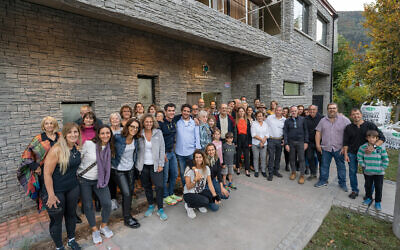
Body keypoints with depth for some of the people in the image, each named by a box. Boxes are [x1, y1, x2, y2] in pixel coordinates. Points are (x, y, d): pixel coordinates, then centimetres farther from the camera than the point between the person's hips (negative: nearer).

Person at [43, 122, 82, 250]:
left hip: (73, 188, 6)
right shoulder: (56, 150, -23)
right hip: (57, 190, -5)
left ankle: (71, 240, 42)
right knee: (57, 219, 11)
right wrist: (51, 195, -18)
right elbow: (47, 173, -20)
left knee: (71, 214, 21)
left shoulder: (76, 147, -3)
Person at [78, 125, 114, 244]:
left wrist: (105, 179, 9)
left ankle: (104, 227, 24)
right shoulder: (89, 144, -17)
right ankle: (94, 230, 31)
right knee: (88, 206, 9)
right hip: (84, 180, -3)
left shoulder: (110, 148, -3)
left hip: (100, 179, 3)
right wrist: (76, 173, -3)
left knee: (107, 203, -4)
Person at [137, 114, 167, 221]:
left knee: (159, 186, -4)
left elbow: (162, 149, -2)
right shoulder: (139, 134, -2)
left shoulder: (158, 133, -3)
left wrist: (161, 164, -6)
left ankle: (160, 209, 13)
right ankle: (150, 206, 34)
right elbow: (137, 150, 1)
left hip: (155, 165, -1)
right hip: (143, 165, 2)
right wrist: (138, 164, -5)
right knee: (147, 187, 14)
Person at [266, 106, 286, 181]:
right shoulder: (269, 117, -1)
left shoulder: (284, 120, 5)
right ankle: (270, 173, 3)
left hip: (280, 140, 3)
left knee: (278, 156, 12)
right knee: (271, 156, -5)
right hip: (271, 140, -3)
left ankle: (276, 171, 27)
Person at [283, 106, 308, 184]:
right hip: (291, 142, 1)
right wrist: (286, 144, -6)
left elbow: (305, 131, 3)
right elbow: (285, 133, 1)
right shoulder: (287, 121, 3)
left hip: (300, 142, -1)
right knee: (292, 158, 9)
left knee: (301, 158, 0)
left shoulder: (302, 119, 2)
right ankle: (293, 172, 25)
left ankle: (302, 175, 8)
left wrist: (306, 142, -3)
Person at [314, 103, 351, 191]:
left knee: (341, 166, 10)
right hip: (325, 148, 2)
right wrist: (317, 144, 0)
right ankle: (323, 180, 25)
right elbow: (318, 132, 7)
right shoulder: (323, 120, 7)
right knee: (324, 165, 11)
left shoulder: (344, 120, -3)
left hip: (339, 148, -2)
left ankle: (342, 183, 25)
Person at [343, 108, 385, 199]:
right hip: (352, 154, 1)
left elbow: (382, 138, -6)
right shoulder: (348, 128, 1)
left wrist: (374, 146, -23)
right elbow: (345, 143, 5)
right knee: (352, 172, 9)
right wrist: (345, 154, -3)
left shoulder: (370, 125, -4)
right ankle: (354, 191, 27)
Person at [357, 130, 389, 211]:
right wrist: (364, 166, -5)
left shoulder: (381, 148, -11)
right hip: (367, 172, 1)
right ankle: (368, 198, 37)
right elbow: (359, 157, 0)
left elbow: (386, 160, -4)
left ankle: (378, 202, 28)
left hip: (379, 173, -1)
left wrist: (381, 169, -8)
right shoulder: (363, 147, -9)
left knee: (378, 187, 10)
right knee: (368, 186, 17)